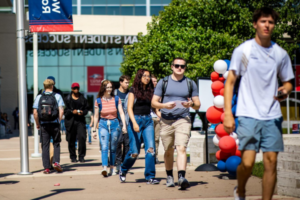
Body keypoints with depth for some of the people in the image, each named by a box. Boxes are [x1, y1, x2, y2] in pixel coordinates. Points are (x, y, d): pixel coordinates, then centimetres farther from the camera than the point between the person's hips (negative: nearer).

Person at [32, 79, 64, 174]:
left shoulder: (39, 97, 4)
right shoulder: (57, 96, 0)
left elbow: (35, 112, -1)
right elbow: (61, 111, -8)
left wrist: (37, 124, 9)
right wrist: (59, 121, 4)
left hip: (43, 124, 1)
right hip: (54, 123, -1)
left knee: (45, 146, 5)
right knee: (56, 144, 12)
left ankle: (46, 168, 2)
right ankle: (56, 162, -7)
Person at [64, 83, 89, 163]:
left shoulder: (83, 99, 11)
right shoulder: (67, 99, 5)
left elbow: (86, 109, 13)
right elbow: (65, 110, 1)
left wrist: (82, 112, -8)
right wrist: (72, 111, -15)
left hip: (80, 121, 1)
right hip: (70, 121, -1)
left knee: (82, 137, -11)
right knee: (71, 140, 1)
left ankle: (81, 156, -3)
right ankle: (73, 157, 13)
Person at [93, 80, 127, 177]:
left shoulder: (116, 99, 2)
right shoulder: (98, 101, 0)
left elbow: (121, 113, 0)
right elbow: (96, 116, 7)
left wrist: (124, 125, -13)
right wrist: (94, 130, 8)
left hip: (114, 124, 1)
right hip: (103, 124, -1)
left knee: (113, 148, 7)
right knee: (104, 147, -16)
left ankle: (112, 168, 18)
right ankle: (104, 168, -26)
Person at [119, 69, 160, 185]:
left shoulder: (150, 91, 11)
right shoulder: (133, 90, -2)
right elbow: (129, 108, -8)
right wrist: (134, 123, -20)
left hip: (148, 121, 4)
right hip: (136, 120, -4)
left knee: (151, 148, -11)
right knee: (134, 151, -2)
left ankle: (150, 177, -6)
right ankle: (123, 170, 25)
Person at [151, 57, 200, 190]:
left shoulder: (190, 83, 11)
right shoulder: (163, 82, 8)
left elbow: (198, 105, 11)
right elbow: (154, 102, 6)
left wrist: (191, 104, -12)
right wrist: (165, 105, -14)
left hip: (183, 120, -1)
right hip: (166, 121, 1)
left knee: (181, 148, -19)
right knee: (168, 151, 10)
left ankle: (182, 178, -30)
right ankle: (169, 176, 29)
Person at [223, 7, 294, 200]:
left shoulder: (281, 54, 9)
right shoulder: (243, 50, 0)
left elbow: (287, 82, 18)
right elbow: (230, 82, 1)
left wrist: (285, 90, -8)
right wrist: (228, 114, -7)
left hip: (272, 117, 3)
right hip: (248, 115, -3)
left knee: (271, 162, -2)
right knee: (248, 162, -10)